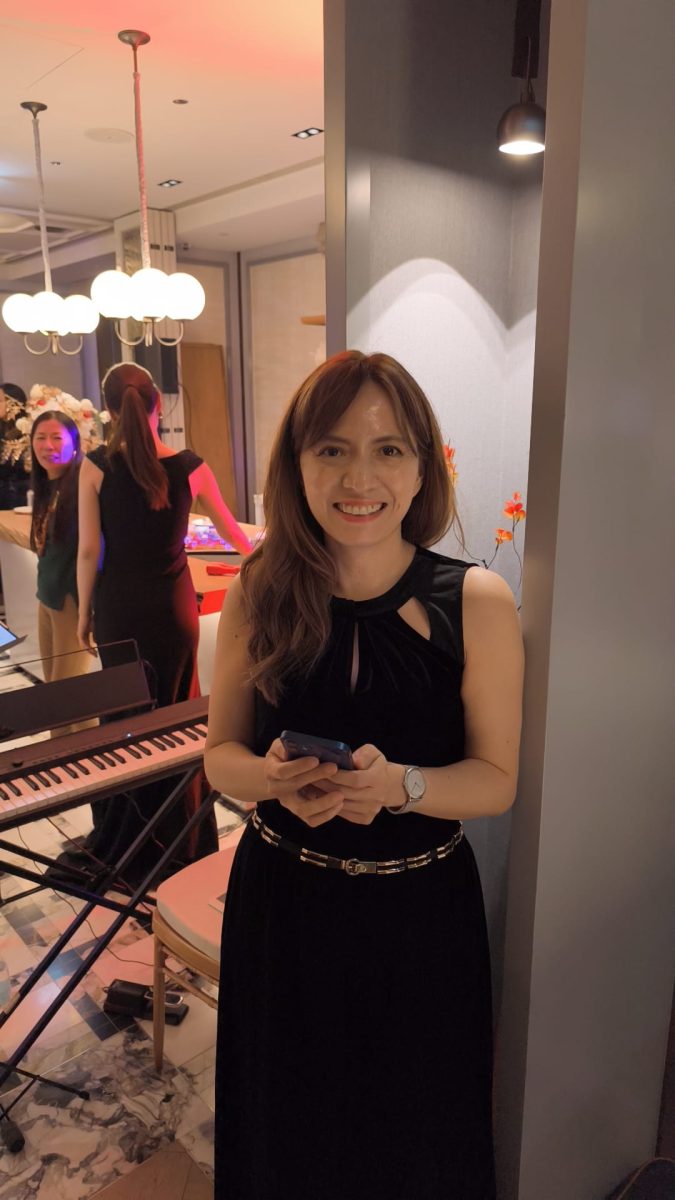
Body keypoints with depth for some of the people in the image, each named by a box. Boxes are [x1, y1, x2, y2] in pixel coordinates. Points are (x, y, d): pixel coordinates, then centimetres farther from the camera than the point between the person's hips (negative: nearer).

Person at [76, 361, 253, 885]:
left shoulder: (96, 467, -9)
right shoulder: (190, 467, -5)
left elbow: (89, 551, -7)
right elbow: (230, 527, 11)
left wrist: (85, 611, 7)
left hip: (116, 606, 0)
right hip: (172, 606, 0)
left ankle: (122, 844, 28)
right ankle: (178, 840, 28)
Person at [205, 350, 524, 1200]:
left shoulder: (476, 603, -14)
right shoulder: (258, 595, -9)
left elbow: (497, 779, -8)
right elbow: (221, 753, -1)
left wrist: (399, 785, -27)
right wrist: (279, 779, -22)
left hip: (419, 914, -1)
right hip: (281, 906, 2)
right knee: (289, 1129, 24)